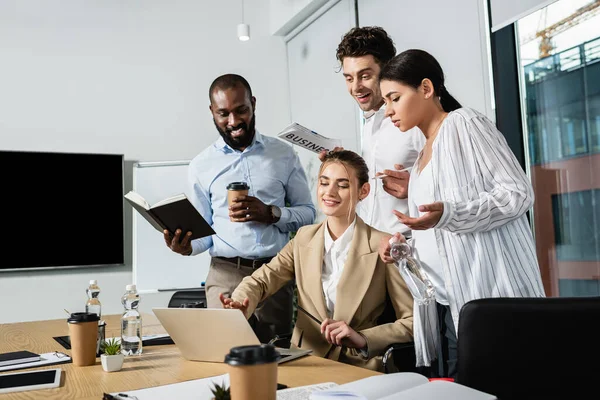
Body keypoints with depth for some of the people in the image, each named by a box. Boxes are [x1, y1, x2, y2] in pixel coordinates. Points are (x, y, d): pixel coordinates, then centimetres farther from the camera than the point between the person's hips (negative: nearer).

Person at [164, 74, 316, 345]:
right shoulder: (201, 165, 7)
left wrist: (271, 213, -11)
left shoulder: (283, 154, 7)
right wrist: (187, 246, -13)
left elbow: (307, 212, 7)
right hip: (226, 275, 0)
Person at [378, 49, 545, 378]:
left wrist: (447, 214, -24)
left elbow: (518, 193, -13)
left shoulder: (465, 124, -5)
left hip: (490, 295, -8)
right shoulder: (425, 153, 18)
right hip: (449, 301, 8)